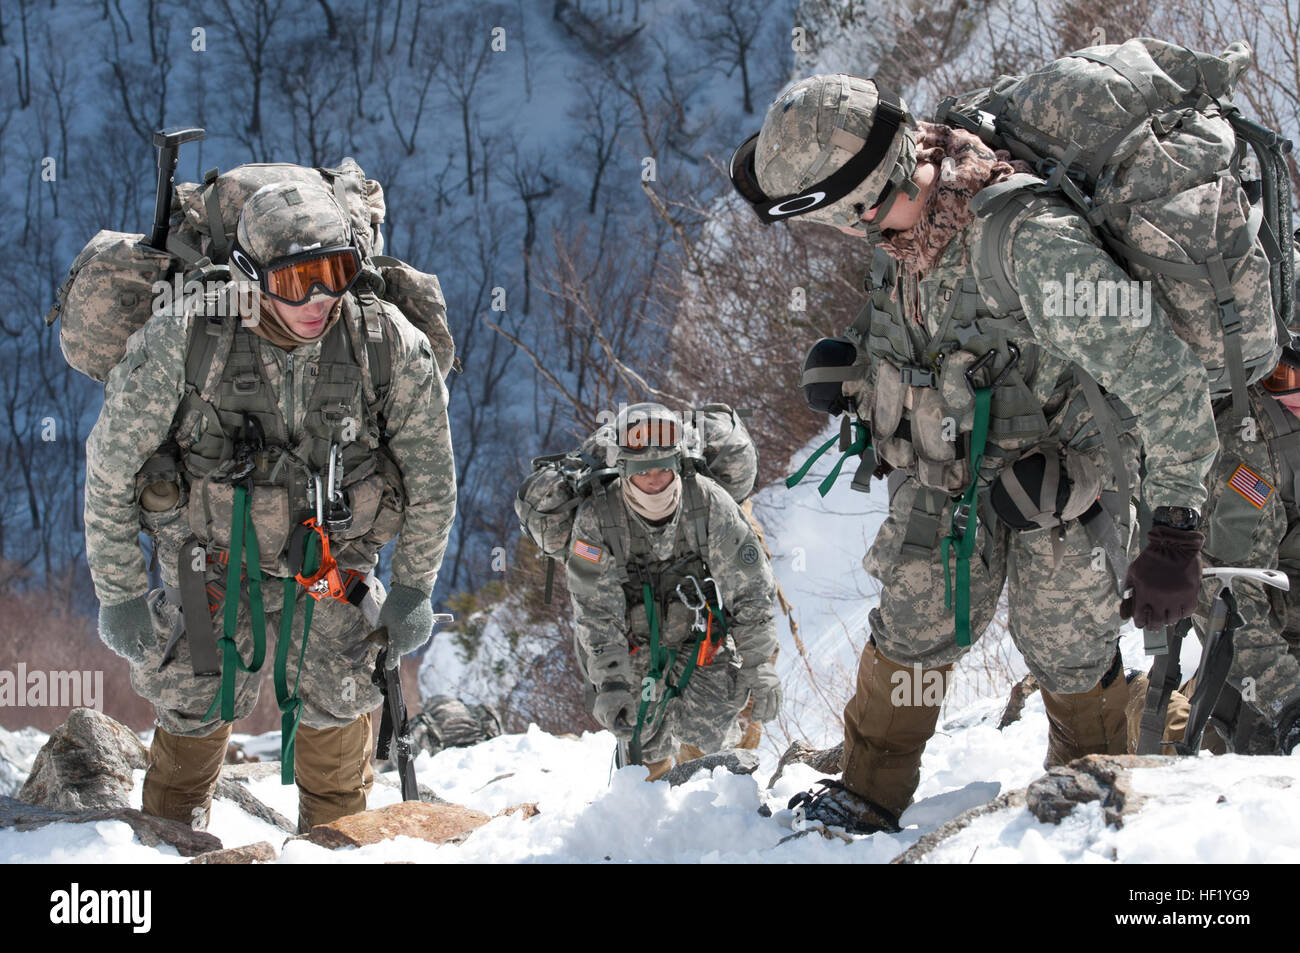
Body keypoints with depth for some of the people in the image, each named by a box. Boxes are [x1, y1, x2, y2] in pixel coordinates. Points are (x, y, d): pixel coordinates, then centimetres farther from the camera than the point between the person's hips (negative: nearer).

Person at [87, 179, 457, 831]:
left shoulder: (391, 346, -21)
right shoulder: (182, 342, -26)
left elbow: (430, 476, -4)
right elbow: (110, 465, -13)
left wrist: (414, 590, 1)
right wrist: (118, 592, -8)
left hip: (329, 561, 1)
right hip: (211, 552, -1)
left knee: (334, 704, 4)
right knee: (196, 703, 2)